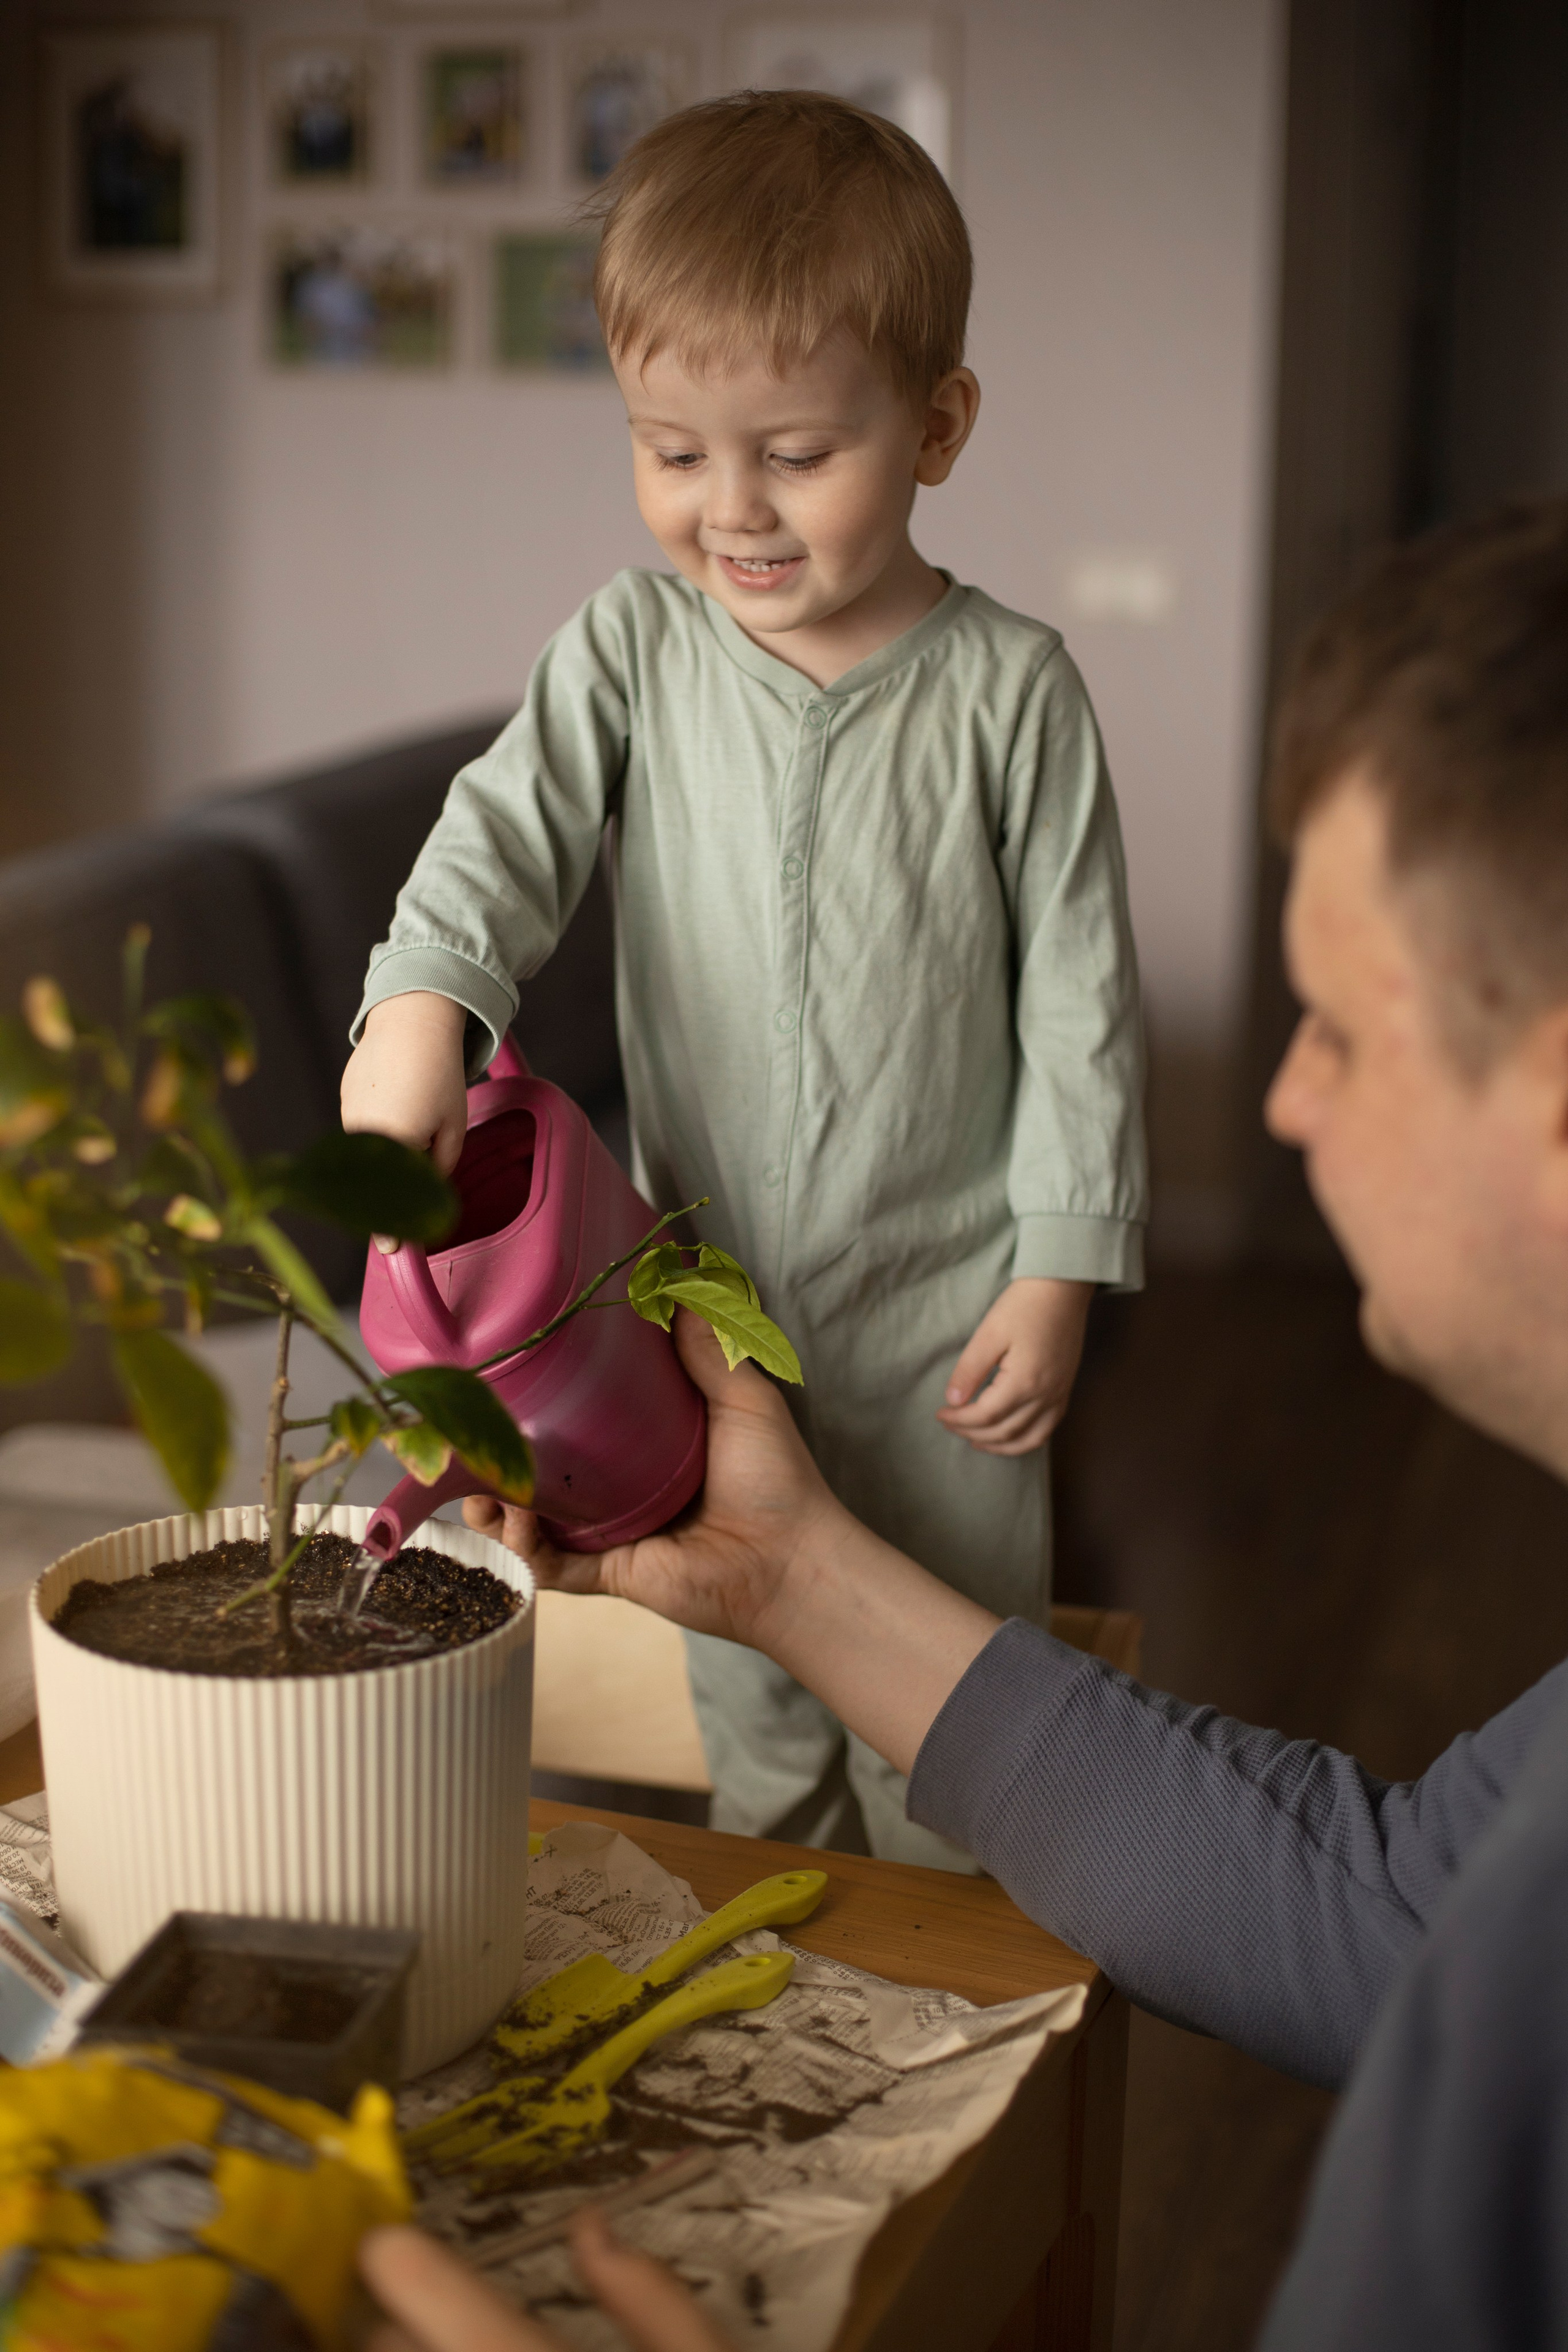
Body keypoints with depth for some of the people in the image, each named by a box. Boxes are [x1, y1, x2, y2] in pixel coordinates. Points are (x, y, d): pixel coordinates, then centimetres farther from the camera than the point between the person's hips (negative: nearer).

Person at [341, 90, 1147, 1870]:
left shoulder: (1008, 691, -10)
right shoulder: (635, 649, -3)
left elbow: (1077, 998, -7)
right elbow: (510, 825, -16)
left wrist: (1058, 1271, -8)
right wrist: (425, 1000, -37)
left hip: (942, 1311, -3)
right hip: (707, 1294, 3)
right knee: (746, 1700, 21)